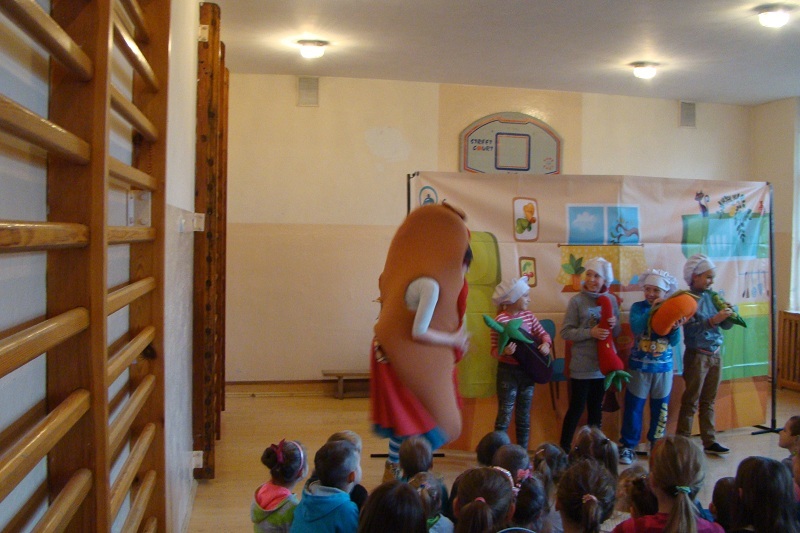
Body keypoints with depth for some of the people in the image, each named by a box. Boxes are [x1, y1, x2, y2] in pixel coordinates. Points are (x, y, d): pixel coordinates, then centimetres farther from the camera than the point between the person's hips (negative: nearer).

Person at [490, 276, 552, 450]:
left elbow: (543, 334, 14)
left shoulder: (528, 315, 4)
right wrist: (504, 352, -35)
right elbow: (494, 351, -15)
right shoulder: (501, 320, -15)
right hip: (508, 372, -6)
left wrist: (545, 343, -7)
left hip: (527, 370, 6)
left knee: (524, 416, 14)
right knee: (505, 416, -2)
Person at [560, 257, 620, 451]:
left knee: (596, 408, 16)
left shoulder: (611, 300, 4)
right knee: (576, 408, -1)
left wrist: (614, 325, -12)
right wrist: (590, 333, -23)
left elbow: (616, 333, 10)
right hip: (582, 366, -4)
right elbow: (566, 332, -12)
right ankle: (564, 448, 11)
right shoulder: (577, 301, -9)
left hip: (603, 363, 4)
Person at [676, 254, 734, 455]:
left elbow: (726, 325, 9)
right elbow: (691, 329, -20)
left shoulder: (712, 296, 6)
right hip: (697, 355, -6)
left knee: (709, 401, 13)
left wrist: (729, 316, -12)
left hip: (715, 355, 6)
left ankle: (709, 442, 22)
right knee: (691, 402, 1)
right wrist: (713, 320, -30)